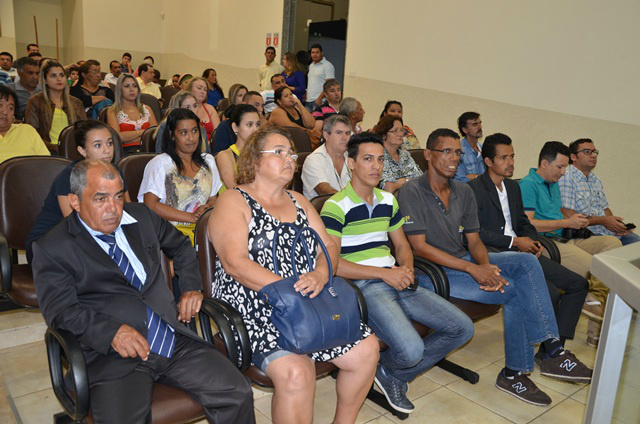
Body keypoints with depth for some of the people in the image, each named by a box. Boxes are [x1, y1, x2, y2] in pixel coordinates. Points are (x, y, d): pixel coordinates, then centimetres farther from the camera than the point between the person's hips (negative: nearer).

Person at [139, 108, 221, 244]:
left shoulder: (208, 161, 19)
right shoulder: (159, 163, 0)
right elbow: (150, 204, -9)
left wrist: (206, 209, -5)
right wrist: (191, 217, -13)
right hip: (171, 229, -5)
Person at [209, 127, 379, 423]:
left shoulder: (299, 202, 19)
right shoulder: (233, 202, -2)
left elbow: (329, 247, 12)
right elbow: (235, 264, -15)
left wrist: (320, 275, -11)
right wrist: (289, 290, -21)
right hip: (255, 311, -6)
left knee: (366, 349, -4)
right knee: (296, 371, -31)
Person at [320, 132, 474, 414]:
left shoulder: (388, 200, 17)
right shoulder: (336, 206, -7)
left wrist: (406, 269, -1)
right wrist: (384, 273, -15)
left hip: (396, 281, 8)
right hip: (363, 286, -7)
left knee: (462, 328, -2)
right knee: (411, 349, -29)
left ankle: (395, 375, 13)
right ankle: (386, 370, 11)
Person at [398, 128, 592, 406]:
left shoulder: (464, 192, 11)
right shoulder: (412, 192, -12)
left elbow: (474, 240, 9)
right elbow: (419, 248, -18)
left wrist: (486, 266, -15)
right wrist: (473, 269, -22)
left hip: (462, 261, 7)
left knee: (526, 262, -15)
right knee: (514, 291, -20)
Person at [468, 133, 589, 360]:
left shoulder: (513, 187, 20)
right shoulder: (474, 189, -8)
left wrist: (532, 241, 4)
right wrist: (515, 242, -13)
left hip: (522, 252, 9)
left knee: (579, 284, 1)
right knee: (550, 292, -26)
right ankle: (547, 348, -2)